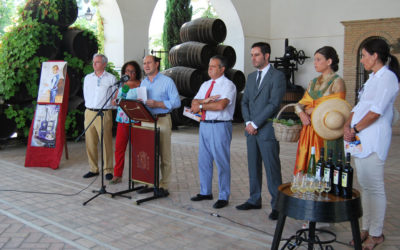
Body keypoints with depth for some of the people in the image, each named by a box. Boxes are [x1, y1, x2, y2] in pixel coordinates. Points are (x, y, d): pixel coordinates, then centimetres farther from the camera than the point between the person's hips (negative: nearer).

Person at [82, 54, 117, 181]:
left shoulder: (111, 79, 2)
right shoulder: (88, 78, 14)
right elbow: (86, 95, 18)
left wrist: (106, 108, 2)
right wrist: (90, 106, 10)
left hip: (104, 113, -4)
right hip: (89, 112, 4)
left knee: (106, 143, -5)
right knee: (90, 142, 5)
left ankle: (108, 170, 3)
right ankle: (93, 169, 16)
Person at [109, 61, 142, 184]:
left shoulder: (140, 85, 2)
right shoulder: (121, 85, 17)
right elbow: (114, 101, 18)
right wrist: (115, 101, -5)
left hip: (135, 121, -4)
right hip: (122, 120, 4)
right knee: (119, 147, 1)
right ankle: (117, 175, 8)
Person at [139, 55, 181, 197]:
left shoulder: (167, 81, -3)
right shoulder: (143, 83, 15)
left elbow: (176, 102, -9)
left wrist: (157, 104, -18)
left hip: (162, 121, -6)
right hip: (146, 121, 6)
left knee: (164, 156, -1)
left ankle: (163, 186, 4)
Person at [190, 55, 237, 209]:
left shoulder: (228, 85, -8)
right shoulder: (205, 85, 17)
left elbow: (221, 105, -22)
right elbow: (194, 102, 8)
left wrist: (201, 106, -11)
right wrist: (206, 100, -12)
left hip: (220, 126, -8)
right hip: (204, 125, 8)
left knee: (222, 162, -3)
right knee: (204, 160, 14)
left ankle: (224, 197, 7)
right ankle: (205, 192, 28)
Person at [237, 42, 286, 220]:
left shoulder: (277, 76, -7)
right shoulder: (251, 77, 16)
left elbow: (274, 104, -15)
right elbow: (245, 102, 15)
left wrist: (255, 124, -14)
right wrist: (248, 122, -2)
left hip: (267, 130, -7)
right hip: (251, 130, 7)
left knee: (272, 169, -3)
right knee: (253, 167, 13)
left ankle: (276, 205, 6)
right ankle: (254, 200, 24)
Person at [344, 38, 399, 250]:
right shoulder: (372, 78, 20)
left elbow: (376, 111, -18)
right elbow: (358, 106, 17)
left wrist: (355, 129, -12)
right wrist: (347, 126, 2)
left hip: (373, 140, -9)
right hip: (360, 139, 9)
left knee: (374, 187, -2)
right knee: (365, 186, 13)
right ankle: (366, 229, 22)